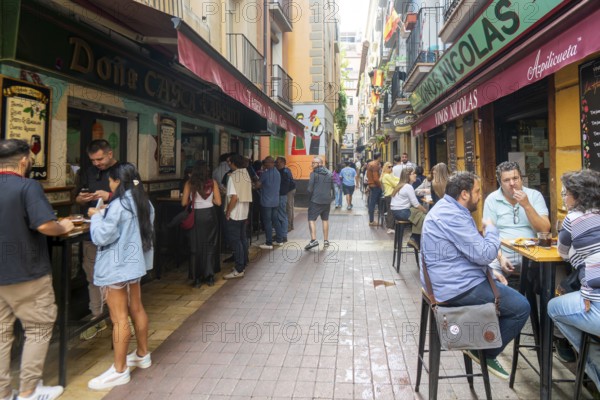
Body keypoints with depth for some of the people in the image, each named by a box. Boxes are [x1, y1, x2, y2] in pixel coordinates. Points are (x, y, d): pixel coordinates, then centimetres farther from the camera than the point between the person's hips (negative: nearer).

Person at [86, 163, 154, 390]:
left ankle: (119, 370, 6)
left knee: (119, 318, -3)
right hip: (134, 263, 9)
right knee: (136, 309, 18)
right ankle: (142, 355, 32)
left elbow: (101, 237, -19)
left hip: (116, 267, -9)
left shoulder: (118, 205, -19)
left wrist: (96, 216, -3)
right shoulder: (143, 203, 8)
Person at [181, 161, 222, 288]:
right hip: (210, 215, 1)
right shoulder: (213, 183, -5)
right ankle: (209, 277, 15)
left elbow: (184, 202, -4)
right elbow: (218, 202, -5)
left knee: (196, 247, 9)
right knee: (210, 246, 12)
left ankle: (197, 279, 11)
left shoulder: (189, 184, -5)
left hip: (196, 216, 0)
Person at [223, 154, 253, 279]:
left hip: (234, 214, -8)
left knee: (235, 241, -3)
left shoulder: (233, 177, -16)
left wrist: (227, 213, -15)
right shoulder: (247, 175, 7)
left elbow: (234, 197, -23)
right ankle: (243, 265, 24)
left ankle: (239, 270, -1)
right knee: (242, 239, 15)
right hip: (244, 213, 8)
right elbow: (247, 195, 10)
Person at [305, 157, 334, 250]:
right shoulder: (329, 174, 8)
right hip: (327, 201, 5)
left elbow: (310, 189, -10)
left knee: (312, 219, -2)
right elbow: (333, 187, 10)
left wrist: (309, 199, 2)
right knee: (325, 220, 14)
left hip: (316, 200, -5)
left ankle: (313, 239, -16)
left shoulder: (314, 174, -9)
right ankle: (326, 240, 18)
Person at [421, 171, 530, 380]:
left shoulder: (445, 208, 12)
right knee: (521, 307, -4)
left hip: (443, 282, 11)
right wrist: (491, 229, -5)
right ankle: (486, 354, 11)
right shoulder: (453, 217, -23)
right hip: (457, 288, -11)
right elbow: (485, 254, -23)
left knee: (504, 290, 28)